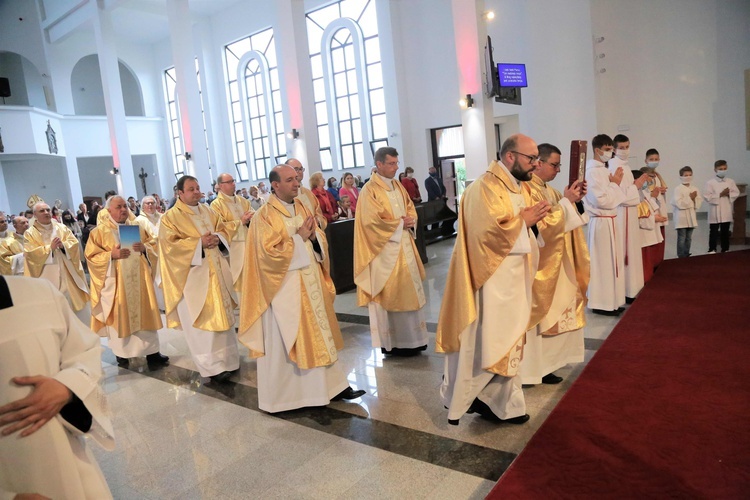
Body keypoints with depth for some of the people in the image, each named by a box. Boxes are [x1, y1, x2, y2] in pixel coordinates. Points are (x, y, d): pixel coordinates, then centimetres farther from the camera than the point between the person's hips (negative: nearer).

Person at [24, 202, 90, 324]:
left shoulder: (61, 227, 9)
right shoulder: (30, 233, 1)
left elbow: (75, 244, 1)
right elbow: (31, 254, -9)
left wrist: (63, 245, -18)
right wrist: (49, 248, -19)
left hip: (68, 274, 3)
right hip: (48, 278, -3)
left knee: (75, 304, 7)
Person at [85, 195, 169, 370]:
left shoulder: (136, 226, 11)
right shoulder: (100, 231, 0)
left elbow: (153, 242, 11)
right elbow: (91, 256, -4)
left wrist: (144, 247, -11)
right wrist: (112, 254, -19)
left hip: (139, 277, 3)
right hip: (116, 280, -3)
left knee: (145, 313, 2)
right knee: (120, 316, 3)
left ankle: (152, 352, 6)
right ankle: (122, 353, 16)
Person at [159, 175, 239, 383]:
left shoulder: (207, 211, 13)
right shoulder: (170, 217, -5)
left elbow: (224, 229, 12)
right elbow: (170, 245, -14)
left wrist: (217, 238, -10)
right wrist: (198, 243, -20)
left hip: (217, 272, 6)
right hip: (193, 276, -6)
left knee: (222, 316, 12)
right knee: (202, 321, -3)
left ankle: (226, 358, 24)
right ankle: (213, 365, 4)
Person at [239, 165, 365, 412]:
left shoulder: (302, 208, 9)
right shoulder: (264, 215, -11)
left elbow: (321, 240, 11)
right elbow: (269, 252, -19)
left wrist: (313, 235, -11)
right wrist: (299, 238, -15)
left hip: (311, 283, 7)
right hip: (284, 288, -6)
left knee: (319, 335, 13)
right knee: (284, 341, 4)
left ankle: (331, 385, 24)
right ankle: (280, 395, 19)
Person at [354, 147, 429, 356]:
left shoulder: (398, 186, 13)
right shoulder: (370, 190, -11)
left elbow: (410, 208, 17)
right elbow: (372, 221, -18)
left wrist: (411, 220, -6)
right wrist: (400, 223, -12)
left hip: (405, 247, 8)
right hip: (385, 250, -8)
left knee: (408, 291, 11)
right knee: (390, 294, -2)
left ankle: (410, 338, 22)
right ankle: (392, 342, 9)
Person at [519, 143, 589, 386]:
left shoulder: (549, 189, 12)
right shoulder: (527, 190, -16)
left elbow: (565, 220, 17)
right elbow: (542, 226, -23)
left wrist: (575, 199, 2)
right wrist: (565, 201, -19)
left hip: (554, 265, 10)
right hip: (538, 266, -10)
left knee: (551, 314, 13)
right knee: (537, 316, -3)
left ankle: (543, 365, 23)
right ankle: (531, 369, 9)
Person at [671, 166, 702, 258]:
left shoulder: (694, 189, 10)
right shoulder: (678, 189, -8)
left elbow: (699, 203, 8)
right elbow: (679, 204, -19)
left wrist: (694, 198, -11)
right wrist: (690, 198, -14)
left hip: (691, 217, 6)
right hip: (681, 218, -6)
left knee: (689, 238, 12)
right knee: (682, 239, -5)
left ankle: (687, 255, 21)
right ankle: (681, 256, 0)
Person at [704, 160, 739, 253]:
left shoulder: (730, 182, 4)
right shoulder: (710, 183, -8)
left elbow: (736, 193, 5)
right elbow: (707, 197, -13)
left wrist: (729, 194, -14)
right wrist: (720, 194, -18)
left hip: (726, 212, 4)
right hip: (715, 213, -4)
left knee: (725, 232, 13)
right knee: (713, 232, 1)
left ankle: (725, 250, 23)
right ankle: (712, 250, 8)